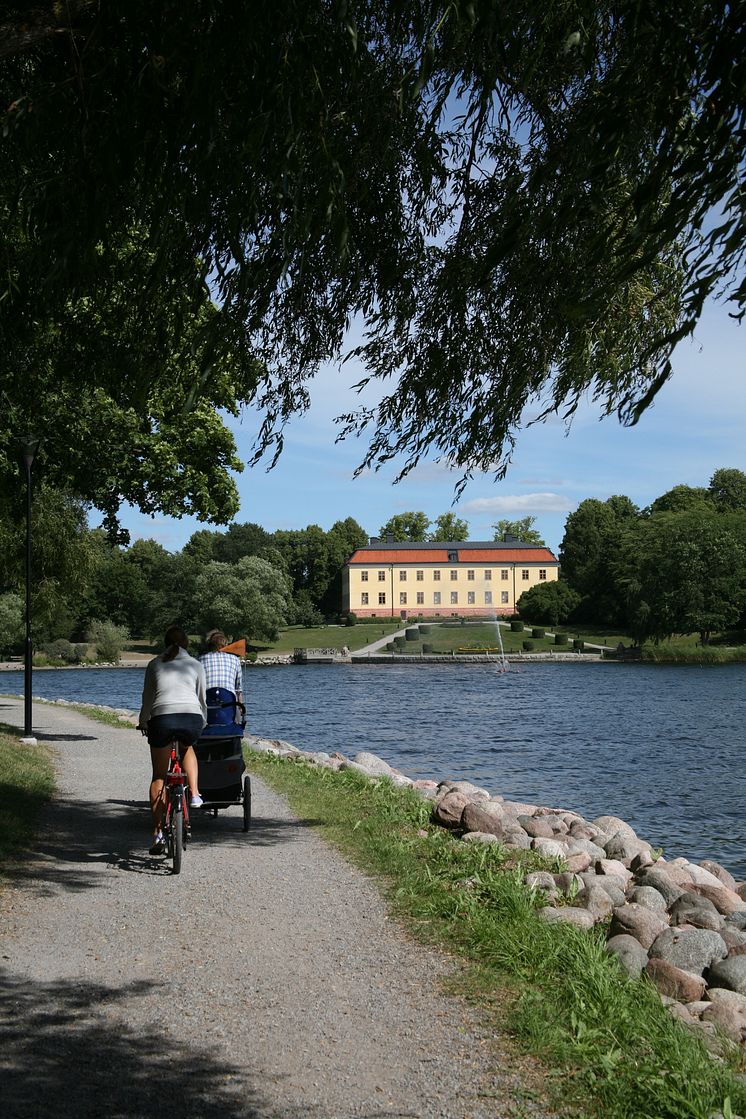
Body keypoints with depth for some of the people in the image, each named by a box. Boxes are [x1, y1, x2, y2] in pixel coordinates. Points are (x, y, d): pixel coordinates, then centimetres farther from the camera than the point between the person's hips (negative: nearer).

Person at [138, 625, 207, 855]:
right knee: (188, 748, 36)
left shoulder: (154, 664, 20)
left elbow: (147, 697, 23)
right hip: (192, 717, 1)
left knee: (159, 776, 14)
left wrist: (143, 723, 39)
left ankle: (158, 833, 10)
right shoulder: (195, 665, 20)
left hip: (161, 718, 0)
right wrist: (203, 724, 40)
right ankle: (194, 793, 17)